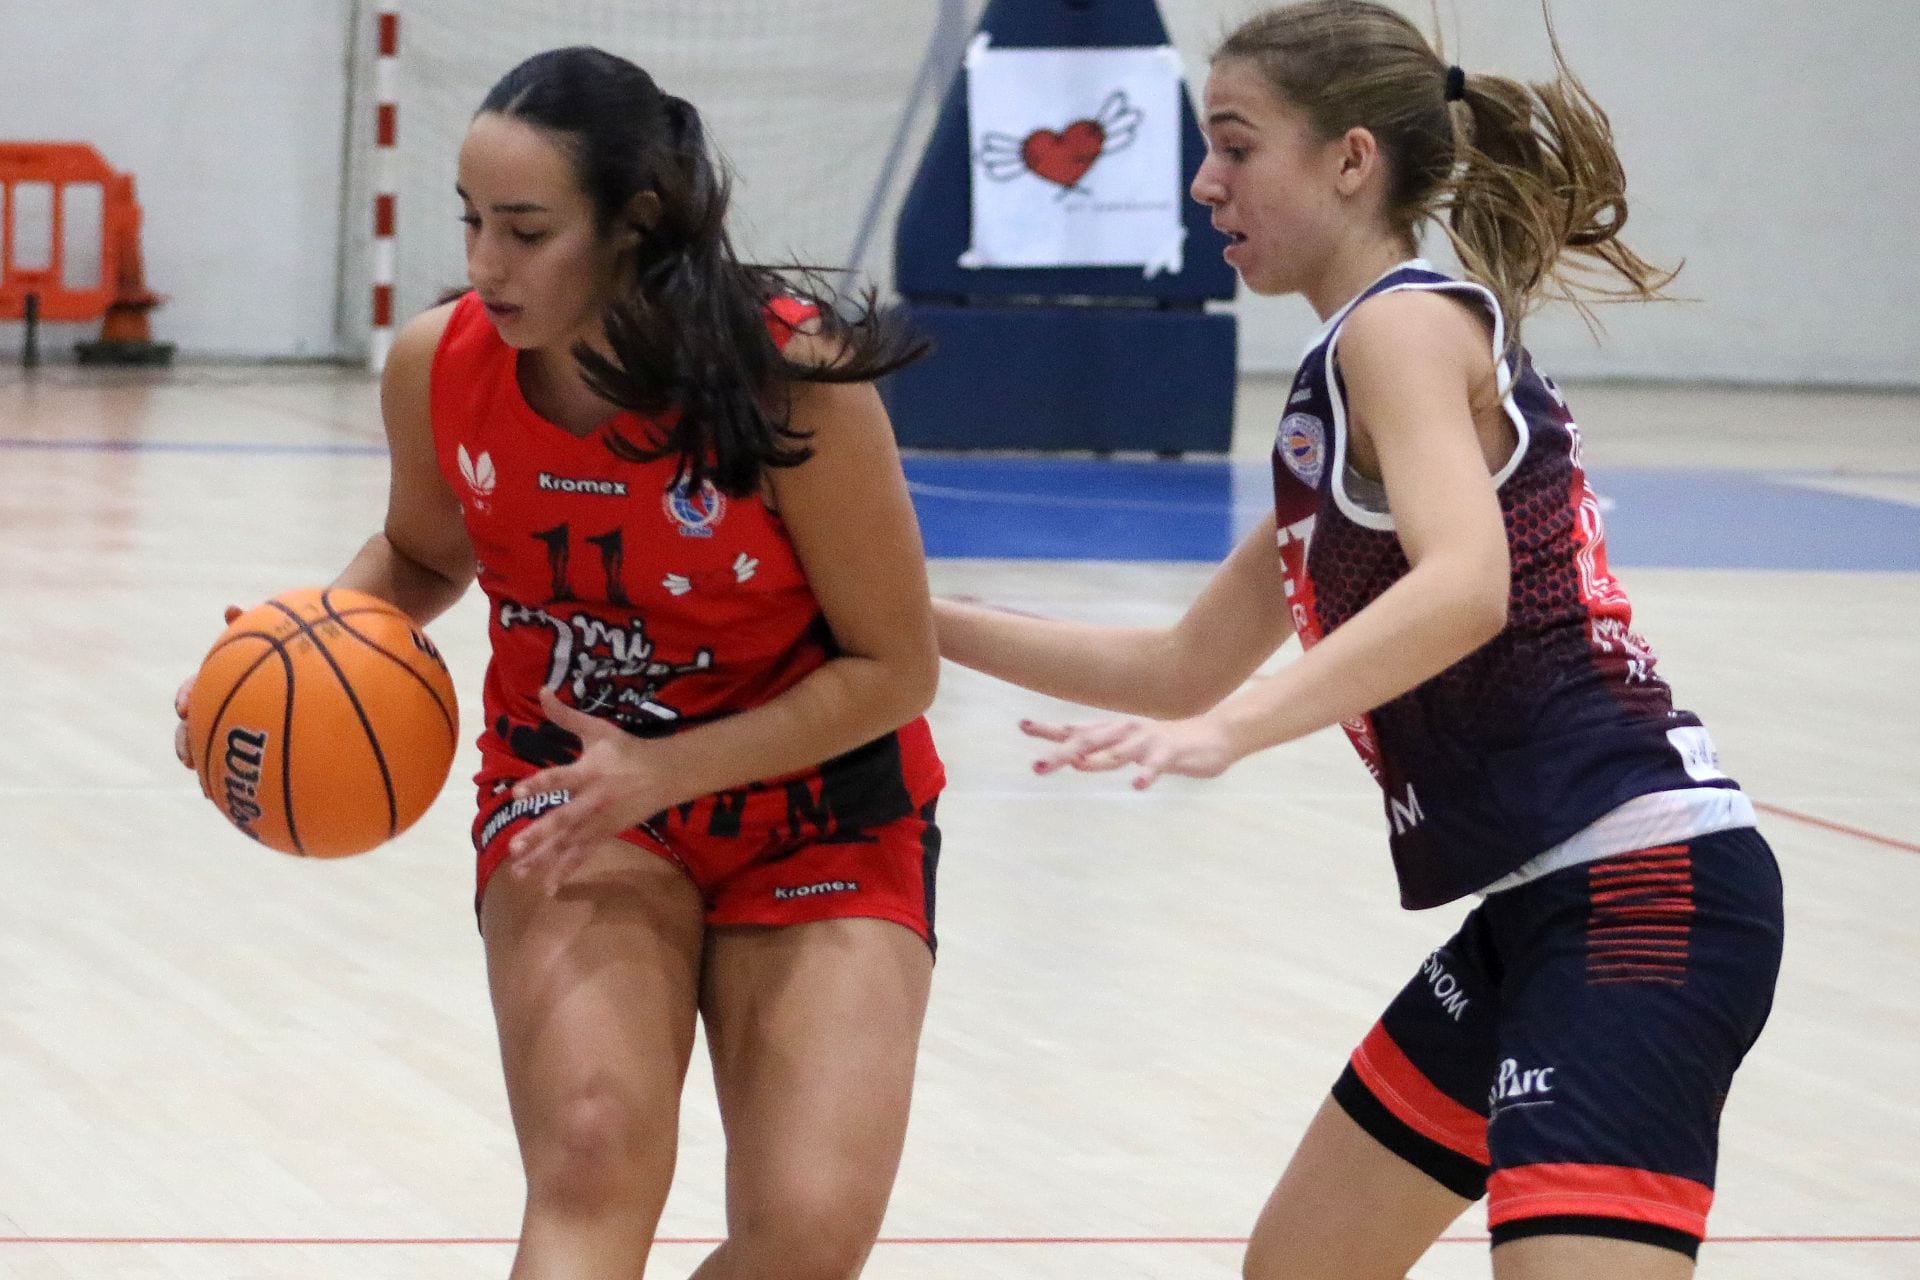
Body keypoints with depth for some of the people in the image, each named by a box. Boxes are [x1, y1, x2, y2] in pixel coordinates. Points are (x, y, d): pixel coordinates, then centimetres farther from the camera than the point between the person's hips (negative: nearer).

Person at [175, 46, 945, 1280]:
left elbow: (895, 667, -14)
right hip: (574, 795, 2)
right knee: (596, 1159, -27)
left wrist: (666, 769, -23)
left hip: (816, 819, -1)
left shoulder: (792, 377, -25)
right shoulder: (438, 365, -13)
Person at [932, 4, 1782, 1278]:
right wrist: (924, 622, 23)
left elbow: (1464, 586, -28)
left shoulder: (1407, 322, -9)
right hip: (1538, 912, 11)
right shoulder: (1335, 400, 20)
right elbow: (1184, 667, 27)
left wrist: (1229, 731, -36)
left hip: (1644, 886, -11)